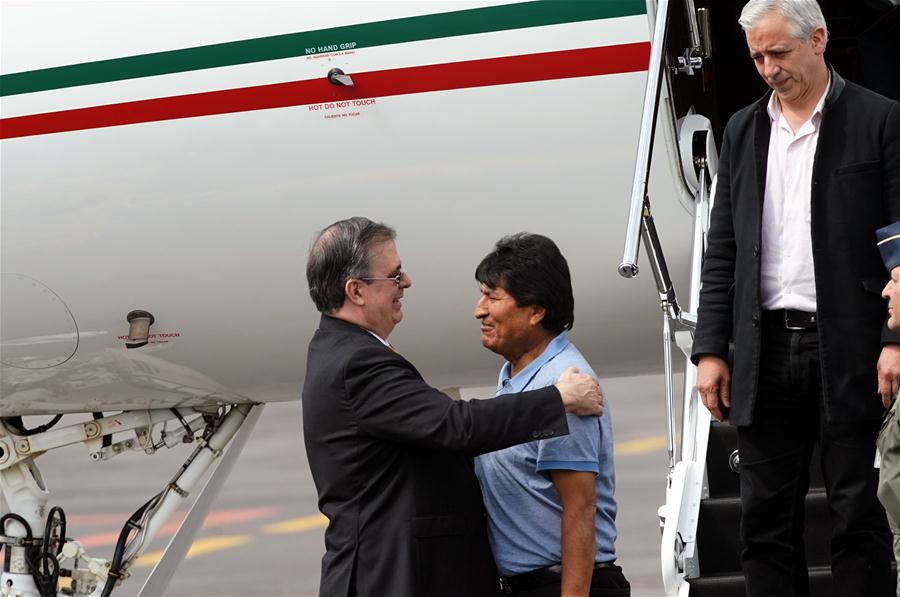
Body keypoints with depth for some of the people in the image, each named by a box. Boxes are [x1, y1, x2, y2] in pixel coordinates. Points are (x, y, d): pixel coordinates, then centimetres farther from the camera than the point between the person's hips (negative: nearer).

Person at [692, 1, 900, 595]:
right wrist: (711, 350, 7)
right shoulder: (744, 130, 13)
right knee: (767, 519, 5)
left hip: (849, 354, -4)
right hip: (767, 350, 4)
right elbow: (723, 250, 14)